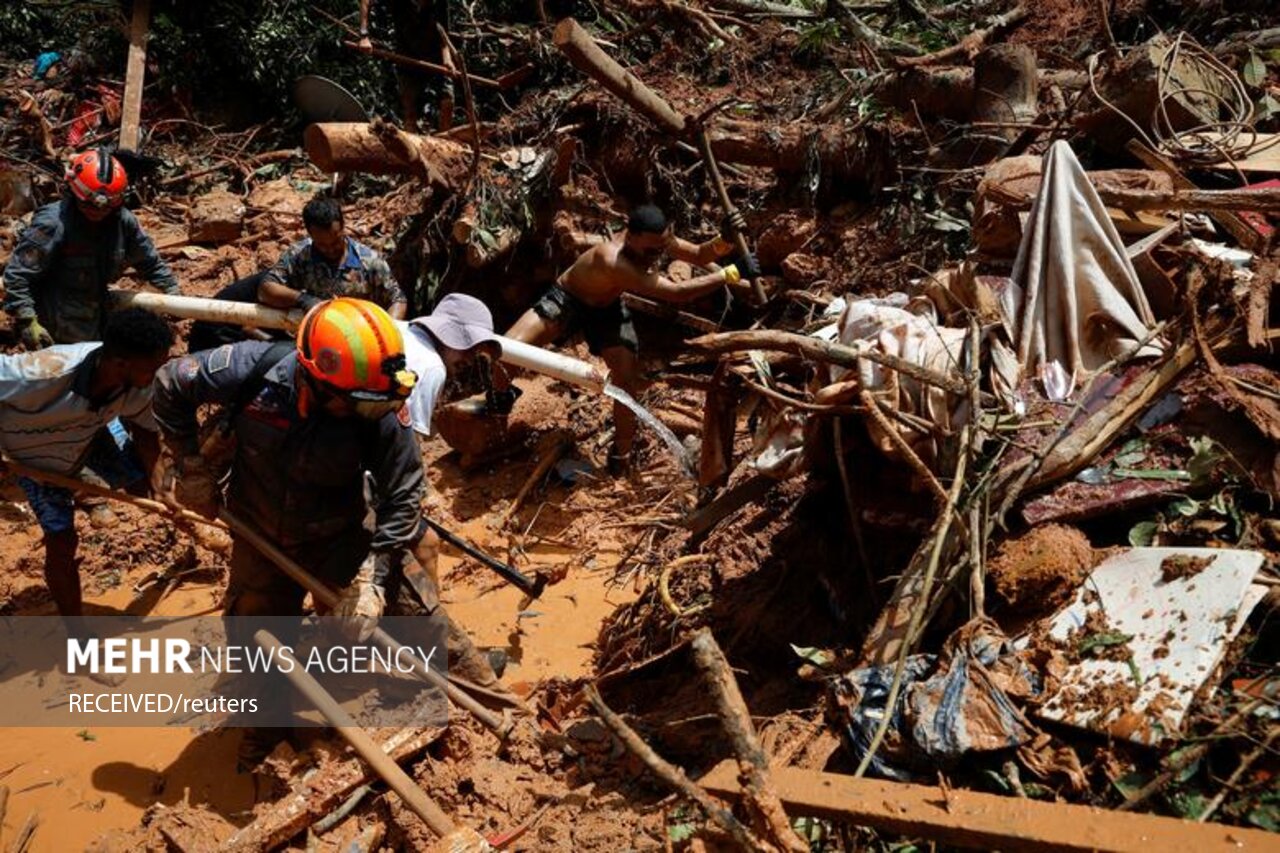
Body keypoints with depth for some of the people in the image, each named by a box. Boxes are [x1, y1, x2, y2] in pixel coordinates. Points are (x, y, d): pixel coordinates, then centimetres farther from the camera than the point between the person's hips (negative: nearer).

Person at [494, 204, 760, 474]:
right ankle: (501, 397, 13)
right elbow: (676, 293, -50)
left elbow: (700, 255, -9)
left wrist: (724, 239, -32)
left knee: (627, 384, -6)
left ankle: (621, 457, 14)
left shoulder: (655, 240, -24)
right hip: (566, 300, -5)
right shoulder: (613, 261, -46)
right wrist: (731, 273, -51)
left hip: (607, 308, 5)